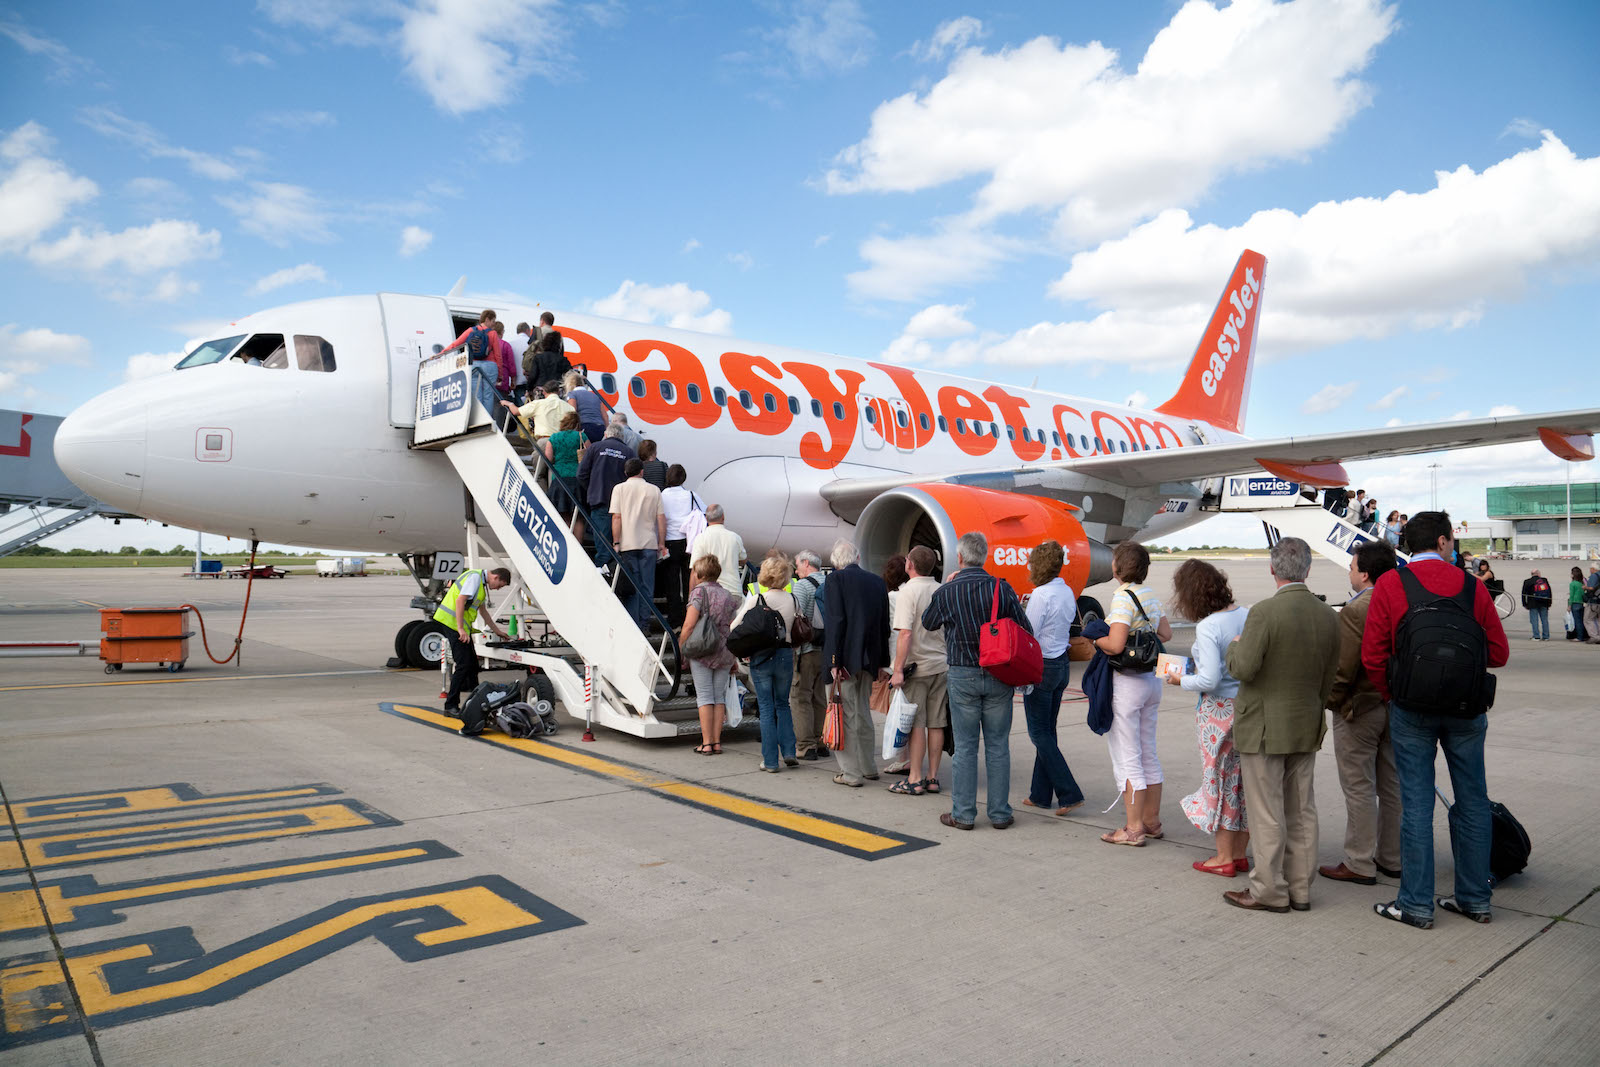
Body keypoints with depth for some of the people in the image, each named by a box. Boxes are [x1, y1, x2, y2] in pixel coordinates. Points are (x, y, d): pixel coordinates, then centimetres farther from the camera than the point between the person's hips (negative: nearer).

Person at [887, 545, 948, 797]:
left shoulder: (908, 592, -12)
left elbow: (905, 634, -19)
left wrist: (898, 670, -17)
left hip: (916, 666, -6)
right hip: (941, 665, 6)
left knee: (916, 724, -1)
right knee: (936, 724, 8)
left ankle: (915, 780, 2)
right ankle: (933, 778, 15)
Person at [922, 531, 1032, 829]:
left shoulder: (946, 592, -5)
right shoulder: (1002, 588, -4)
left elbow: (928, 622, 14)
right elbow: (1026, 631, -2)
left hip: (962, 676, -1)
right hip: (999, 676, 1)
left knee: (965, 746, 6)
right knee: (998, 745, 9)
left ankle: (963, 813, 12)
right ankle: (1000, 813, 15)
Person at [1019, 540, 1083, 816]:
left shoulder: (1041, 594, -18)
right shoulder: (1068, 592, 8)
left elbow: (1029, 636, -17)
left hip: (1042, 666, -8)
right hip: (1062, 664, 8)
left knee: (1040, 734, 0)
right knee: (1047, 731, 14)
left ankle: (1069, 793, -4)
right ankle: (1041, 794, 20)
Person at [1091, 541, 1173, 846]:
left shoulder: (1123, 597, -17)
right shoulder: (1151, 594, 8)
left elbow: (1115, 645, -25)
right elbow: (1166, 633, 18)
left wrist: (1094, 638, -7)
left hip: (1126, 682, -8)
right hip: (1151, 678, 8)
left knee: (1127, 758, 0)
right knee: (1148, 754, 16)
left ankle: (1133, 828, 6)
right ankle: (1152, 821, 26)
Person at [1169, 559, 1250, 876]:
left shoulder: (1207, 627, -19)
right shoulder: (1247, 615, 1)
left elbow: (1209, 680, -22)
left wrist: (1180, 680, -5)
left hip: (1219, 710, -7)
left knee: (1219, 780, 6)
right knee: (1243, 779, 15)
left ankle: (1224, 859, 16)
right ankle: (1239, 854, 26)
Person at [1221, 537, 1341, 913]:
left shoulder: (1264, 612, -20)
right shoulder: (1329, 616, 1)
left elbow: (1243, 668, -22)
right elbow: (1329, 678, 8)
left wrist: (1234, 646, -1)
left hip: (1264, 729, -7)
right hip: (1307, 727, 7)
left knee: (1267, 814, 3)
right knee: (1301, 811, 15)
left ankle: (1269, 891, 12)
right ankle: (1300, 889, 25)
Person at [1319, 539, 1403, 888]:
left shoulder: (1354, 611, -21)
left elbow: (1342, 668, -21)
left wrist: (1331, 702, -6)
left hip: (1359, 710, -8)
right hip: (1396, 708, 8)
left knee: (1359, 790, 1)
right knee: (1392, 786, 16)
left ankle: (1359, 864, 9)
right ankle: (1392, 858, 27)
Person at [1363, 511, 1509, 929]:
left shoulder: (1390, 585, -6)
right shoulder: (1473, 585, 0)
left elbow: (1372, 656, -8)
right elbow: (1499, 653, 3)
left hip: (1412, 708, -2)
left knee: (1416, 803, 2)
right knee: (1472, 800, 13)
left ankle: (1417, 903, 8)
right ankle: (1474, 898, 23)